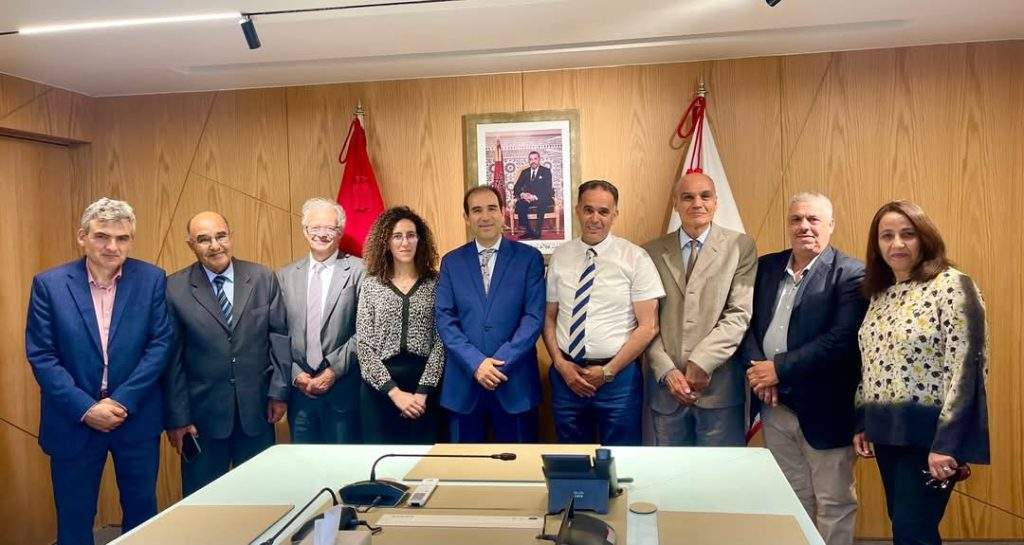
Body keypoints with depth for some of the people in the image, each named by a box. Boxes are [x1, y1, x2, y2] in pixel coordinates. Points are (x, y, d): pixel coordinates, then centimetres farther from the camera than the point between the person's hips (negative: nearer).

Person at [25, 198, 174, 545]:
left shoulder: (152, 279, -4)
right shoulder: (49, 283, -5)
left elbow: (161, 343, -6)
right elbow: (40, 355, -6)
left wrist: (123, 401, -13)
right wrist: (85, 408, -14)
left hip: (137, 418, 1)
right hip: (73, 421, 0)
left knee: (142, 512, 15)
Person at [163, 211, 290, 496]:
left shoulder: (263, 278, -1)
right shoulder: (174, 288, -5)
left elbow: (279, 336, 2)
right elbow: (171, 358, -4)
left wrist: (279, 392, -2)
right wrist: (177, 418, -3)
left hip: (257, 409, 2)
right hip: (202, 414, -1)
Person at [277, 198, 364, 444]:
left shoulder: (358, 271, -4)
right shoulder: (286, 275, 8)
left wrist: (335, 370, -10)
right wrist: (295, 374, -2)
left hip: (343, 389, -3)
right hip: (299, 388, 3)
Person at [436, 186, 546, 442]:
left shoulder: (529, 258, 1)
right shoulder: (451, 262, 7)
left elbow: (534, 316, -6)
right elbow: (444, 318, 0)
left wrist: (500, 362, -14)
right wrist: (476, 363, -12)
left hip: (515, 381, -1)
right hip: (463, 381, 1)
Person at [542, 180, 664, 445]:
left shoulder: (635, 257, -6)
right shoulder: (560, 256, 4)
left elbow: (648, 327, -7)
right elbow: (549, 317, 8)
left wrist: (608, 371, -9)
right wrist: (560, 364, -5)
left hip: (619, 375, -3)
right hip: (566, 374, 3)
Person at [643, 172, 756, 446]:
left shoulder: (740, 246, 1)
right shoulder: (652, 252, 6)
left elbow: (739, 315, -6)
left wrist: (701, 363, -14)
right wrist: (667, 371, -8)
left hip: (718, 386, -2)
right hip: (666, 385, 2)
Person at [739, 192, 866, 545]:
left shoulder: (851, 274, -10)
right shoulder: (766, 267, 7)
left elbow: (841, 340, -20)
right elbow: (747, 322, 6)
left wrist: (779, 368, -19)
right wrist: (755, 368, -11)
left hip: (824, 408, -5)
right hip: (775, 407, 5)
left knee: (834, 503, 10)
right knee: (791, 499, 19)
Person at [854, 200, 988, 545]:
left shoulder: (952, 287, -11)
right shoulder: (880, 293, 11)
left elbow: (965, 369, -17)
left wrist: (947, 443, -20)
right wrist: (861, 423, 14)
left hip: (928, 432, -7)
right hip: (886, 431, 7)